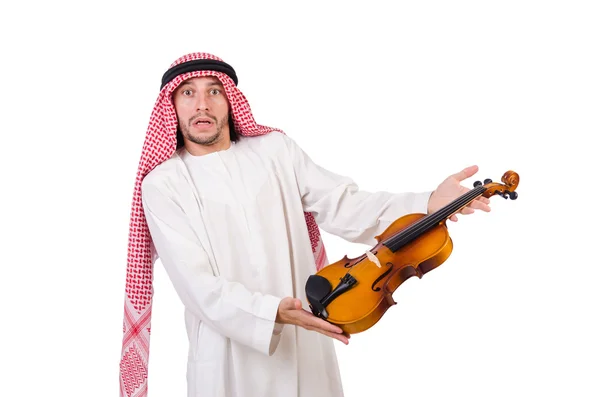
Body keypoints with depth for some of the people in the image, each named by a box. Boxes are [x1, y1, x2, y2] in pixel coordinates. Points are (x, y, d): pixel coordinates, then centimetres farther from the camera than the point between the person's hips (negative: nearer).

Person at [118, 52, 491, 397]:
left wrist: (428, 203, -19)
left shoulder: (276, 148, 4)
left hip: (306, 349, 3)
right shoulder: (162, 184, -6)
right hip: (229, 359, -2)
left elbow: (344, 208, -5)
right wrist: (273, 313, -29)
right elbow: (199, 286, -14)